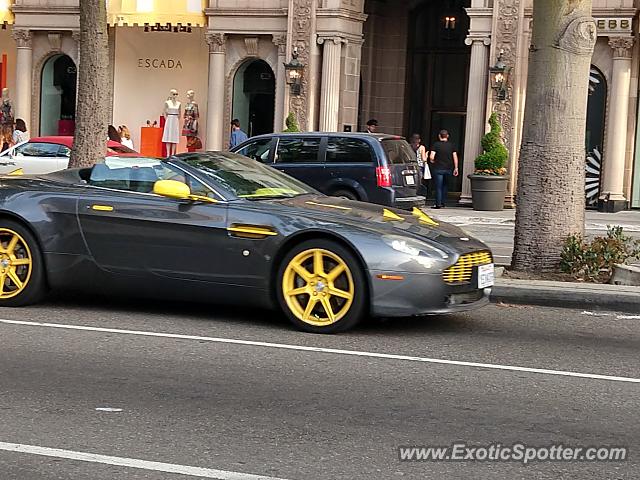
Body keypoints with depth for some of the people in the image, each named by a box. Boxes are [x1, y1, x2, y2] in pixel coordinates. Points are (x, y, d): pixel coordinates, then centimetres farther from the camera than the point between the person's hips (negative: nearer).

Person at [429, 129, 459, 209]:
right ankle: (443, 203, 19)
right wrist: (456, 168, 8)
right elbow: (455, 157, 3)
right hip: (448, 169, 4)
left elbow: (431, 157, -13)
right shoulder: (451, 145, 6)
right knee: (444, 186, 17)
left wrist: (433, 162, 8)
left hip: (438, 169, -4)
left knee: (438, 187, -1)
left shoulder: (436, 145, -5)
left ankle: (438, 204, -4)